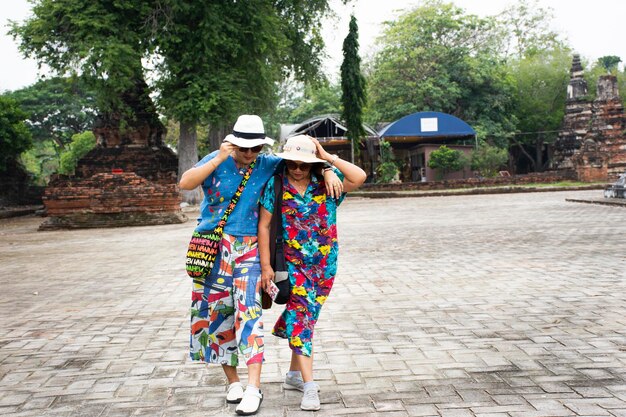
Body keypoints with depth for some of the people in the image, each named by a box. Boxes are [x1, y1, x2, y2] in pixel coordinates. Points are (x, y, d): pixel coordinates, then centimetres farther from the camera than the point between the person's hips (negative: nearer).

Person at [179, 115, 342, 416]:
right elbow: (185, 183, -16)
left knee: (248, 311, -12)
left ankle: (253, 388, -10)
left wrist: (328, 172, -8)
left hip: (247, 248, 0)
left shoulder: (267, 165, 1)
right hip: (212, 248, 1)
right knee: (217, 312, 5)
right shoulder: (217, 160, -3)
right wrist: (219, 159, -21)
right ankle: (233, 381, 20)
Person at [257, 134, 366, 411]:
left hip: (324, 265, 3)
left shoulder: (325, 183, 0)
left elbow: (359, 177, -14)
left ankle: (294, 375, 29)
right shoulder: (276, 186, -4)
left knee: (305, 318, 13)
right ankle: (309, 387, -8)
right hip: (292, 264, -2)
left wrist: (328, 157, -10)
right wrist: (266, 266, -6)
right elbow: (264, 226, -3)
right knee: (299, 319, -9)